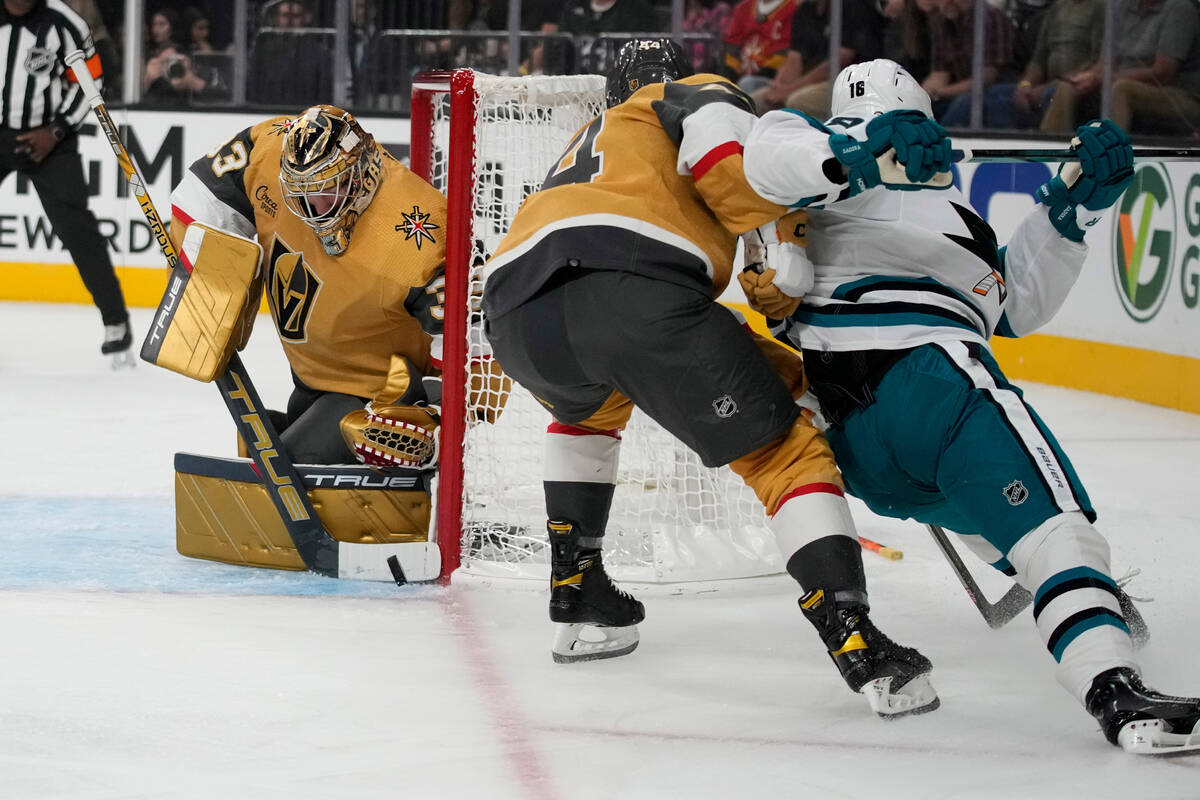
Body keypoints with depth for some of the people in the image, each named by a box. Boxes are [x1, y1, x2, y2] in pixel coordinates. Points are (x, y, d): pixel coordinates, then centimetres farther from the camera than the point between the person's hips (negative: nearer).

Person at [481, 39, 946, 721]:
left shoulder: (590, 142, 45)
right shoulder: (697, 97, 28)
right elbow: (733, 160, -1)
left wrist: (777, 365, 36)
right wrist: (788, 240, 10)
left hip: (518, 315, 6)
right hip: (634, 292, -6)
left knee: (589, 407, 41)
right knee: (786, 451, 6)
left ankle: (578, 598, 36)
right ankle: (858, 645, -10)